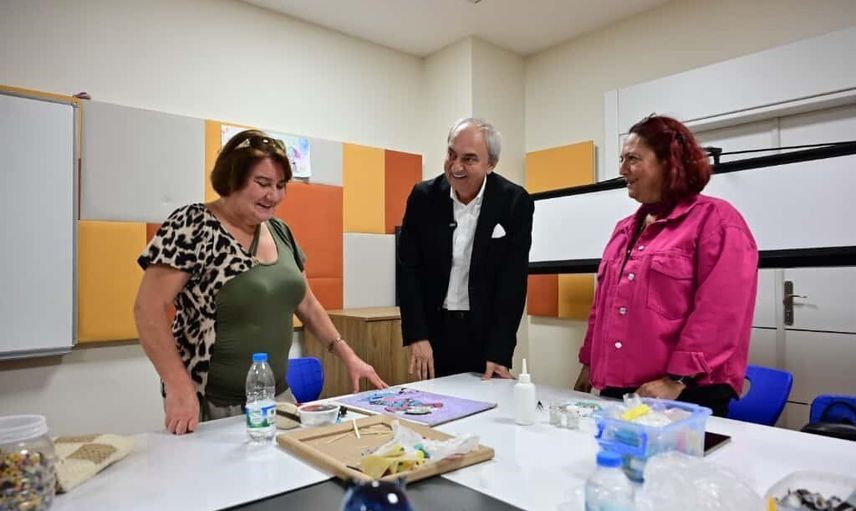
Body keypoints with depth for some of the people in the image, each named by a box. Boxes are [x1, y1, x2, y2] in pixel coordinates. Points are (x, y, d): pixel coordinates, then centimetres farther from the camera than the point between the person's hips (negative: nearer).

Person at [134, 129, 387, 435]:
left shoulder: (279, 232, 5)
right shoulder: (193, 226, -14)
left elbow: (306, 304, 12)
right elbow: (149, 308, -16)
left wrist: (348, 356, 7)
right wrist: (179, 389, -23)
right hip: (210, 406, -6)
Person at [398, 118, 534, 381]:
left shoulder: (514, 202, -10)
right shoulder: (424, 196, -5)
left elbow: (512, 282, -11)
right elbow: (409, 269, -4)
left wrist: (498, 352, -14)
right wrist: (417, 336, -10)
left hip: (487, 332, -1)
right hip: (434, 329, 2)